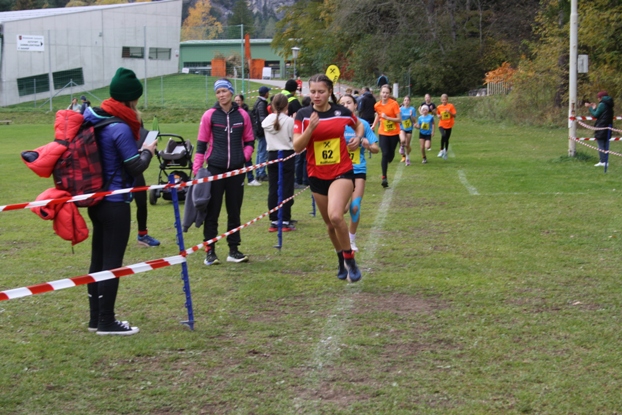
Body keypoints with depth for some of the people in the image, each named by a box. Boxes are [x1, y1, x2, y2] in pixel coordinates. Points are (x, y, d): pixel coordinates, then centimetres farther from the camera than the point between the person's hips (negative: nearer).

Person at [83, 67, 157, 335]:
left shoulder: (95, 119, 7)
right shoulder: (121, 128, -18)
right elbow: (136, 166, -16)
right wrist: (148, 150, 2)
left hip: (97, 200, 9)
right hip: (115, 204, -9)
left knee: (98, 259, 14)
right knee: (112, 262, -2)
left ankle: (96, 318, 21)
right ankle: (106, 322, 4)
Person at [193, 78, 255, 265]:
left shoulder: (242, 115, 3)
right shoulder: (210, 115, -2)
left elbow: (249, 141, 13)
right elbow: (201, 143, 1)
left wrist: (245, 156, -5)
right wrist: (196, 169, -6)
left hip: (237, 169, 2)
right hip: (215, 168, -2)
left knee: (234, 210, 8)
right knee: (212, 211, 1)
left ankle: (233, 250, 16)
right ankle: (210, 251, 7)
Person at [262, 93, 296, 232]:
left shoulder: (267, 121, 2)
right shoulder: (289, 121, -11)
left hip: (272, 155, 4)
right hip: (287, 155, -4)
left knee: (273, 189, 6)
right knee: (286, 189, 1)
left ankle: (274, 221, 8)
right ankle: (285, 221, 0)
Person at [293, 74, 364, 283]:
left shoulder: (342, 112, -4)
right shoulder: (303, 115, -5)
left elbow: (359, 125, 18)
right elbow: (297, 147, -12)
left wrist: (358, 137, -2)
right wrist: (310, 128, -25)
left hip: (342, 173, -2)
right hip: (317, 176, 2)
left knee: (335, 216, -25)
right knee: (330, 223, 14)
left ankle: (350, 260, -5)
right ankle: (342, 261, 38)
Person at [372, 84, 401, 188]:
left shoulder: (394, 104, -15)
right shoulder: (377, 105, -4)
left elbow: (399, 119, -15)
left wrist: (387, 117, -25)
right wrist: (373, 126, 12)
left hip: (394, 133, -1)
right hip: (383, 133, 1)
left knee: (391, 154, 11)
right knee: (385, 154, -12)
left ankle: (385, 164, 45)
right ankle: (384, 177, -11)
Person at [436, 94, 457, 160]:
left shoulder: (451, 106, -4)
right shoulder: (439, 107, 1)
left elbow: (454, 115, -4)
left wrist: (449, 112, -21)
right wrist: (439, 116, -5)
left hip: (449, 125, 1)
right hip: (441, 125, -1)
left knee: (447, 139, 8)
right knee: (443, 135, -27)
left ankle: (445, 152, 26)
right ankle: (442, 150, -15)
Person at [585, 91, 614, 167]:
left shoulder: (602, 104, -13)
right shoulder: (609, 105, 14)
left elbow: (596, 114, -11)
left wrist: (590, 107, 1)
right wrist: (595, 107, 21)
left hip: (601, 128, -9)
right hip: (608, 128, 9)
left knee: (601, 145, -5)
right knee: (606, 145, 11)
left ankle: (602, 161, -8)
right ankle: (606, 161, 11)